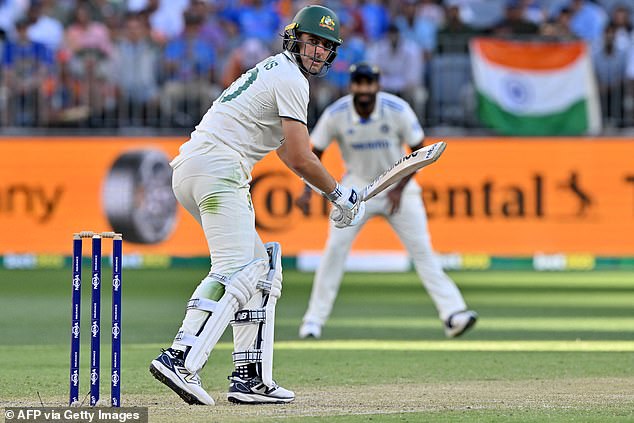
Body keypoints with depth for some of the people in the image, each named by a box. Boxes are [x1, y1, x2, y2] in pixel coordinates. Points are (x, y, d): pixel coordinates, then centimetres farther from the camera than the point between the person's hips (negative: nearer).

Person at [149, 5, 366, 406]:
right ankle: (181, 359, -36)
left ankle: (251, 376, 7)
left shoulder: (271, 70, 27)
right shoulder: (291, 79, -5)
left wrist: (335, 193, 25)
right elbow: (300, 158, -11)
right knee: (235, 272, -19)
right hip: (219, 170, -10)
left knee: (260, 265, 14)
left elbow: (289, 153, 32)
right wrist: (340, 194, 4)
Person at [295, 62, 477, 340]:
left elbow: (419, 151, -8)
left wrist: (399, 189, -16)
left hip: (397, 187, -1)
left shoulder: (397, 110, -19)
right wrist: (307, 191, -16)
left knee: (422, 249, -9)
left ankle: (452, 313, -12)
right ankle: (314, 319, -2)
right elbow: (315, 153, -2)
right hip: (356, 187, 1)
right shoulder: (335, 115, -16)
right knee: (335, 248, -11)